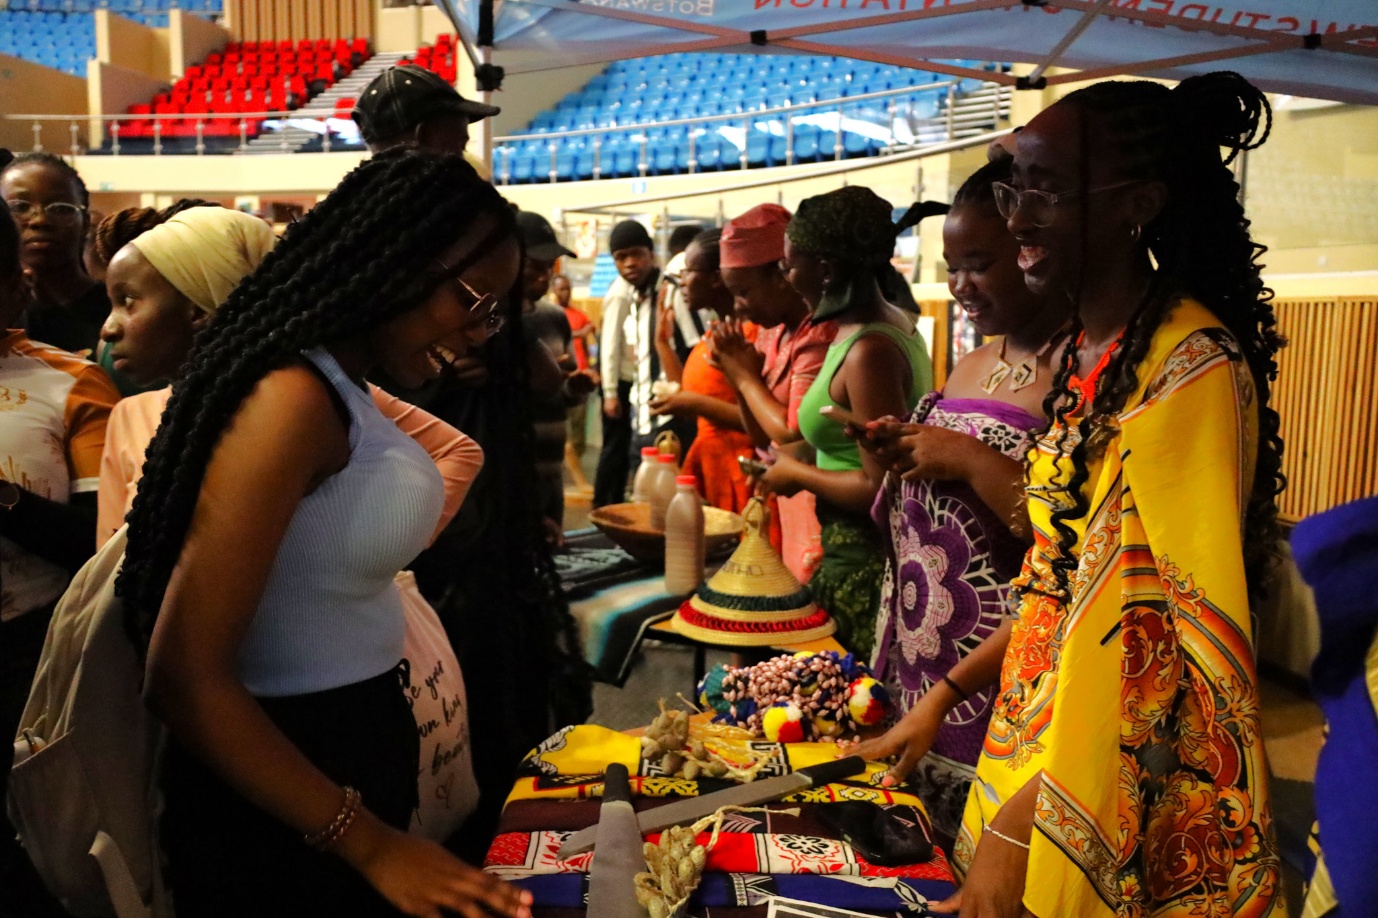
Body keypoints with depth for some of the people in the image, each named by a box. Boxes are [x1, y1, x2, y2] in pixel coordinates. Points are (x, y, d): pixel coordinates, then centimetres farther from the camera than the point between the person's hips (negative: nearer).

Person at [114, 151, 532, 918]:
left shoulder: (344, 390, 4)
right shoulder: (298, 399, -24)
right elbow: (185, 676, -25)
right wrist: (370, 845, -22)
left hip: (351, 744, 8)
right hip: (282, 818, -8)